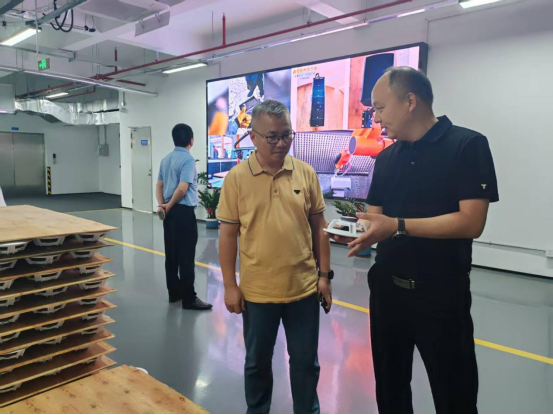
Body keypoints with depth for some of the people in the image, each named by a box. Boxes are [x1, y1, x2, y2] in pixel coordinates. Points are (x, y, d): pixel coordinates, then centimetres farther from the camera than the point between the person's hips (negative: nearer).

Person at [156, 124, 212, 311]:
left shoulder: (166, 159, 12)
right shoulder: (188, 159, -13)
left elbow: (160, 185, 11)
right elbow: (182, 189, -20)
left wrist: (162, 205, 2)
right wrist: (169, 206, -7)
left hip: (170, 212, 8)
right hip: (183, 212, -8)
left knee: (171, 254, 13)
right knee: (186, 256, -4)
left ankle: (174, 292, 23)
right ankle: (189, 298, 2)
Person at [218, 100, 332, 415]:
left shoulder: (306, 173, -1)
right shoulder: (237, 177, -7)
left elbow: (318, 226, 4)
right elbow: (228, 234, -4)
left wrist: (325, 275, 4)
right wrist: (230, 285, -4)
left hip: (304, 287, 1)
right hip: (257, 290, -1)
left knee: (306, 362, 16)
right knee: (258, 361, 18)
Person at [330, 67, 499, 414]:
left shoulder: (467, 145, -11)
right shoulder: (387, 158, 8)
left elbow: (471, 222, -20)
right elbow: (376, 217, 10)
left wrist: (398, 226, -26)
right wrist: (358, 232, -12)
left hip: (441, 295, -5)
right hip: (387, 289, 6)